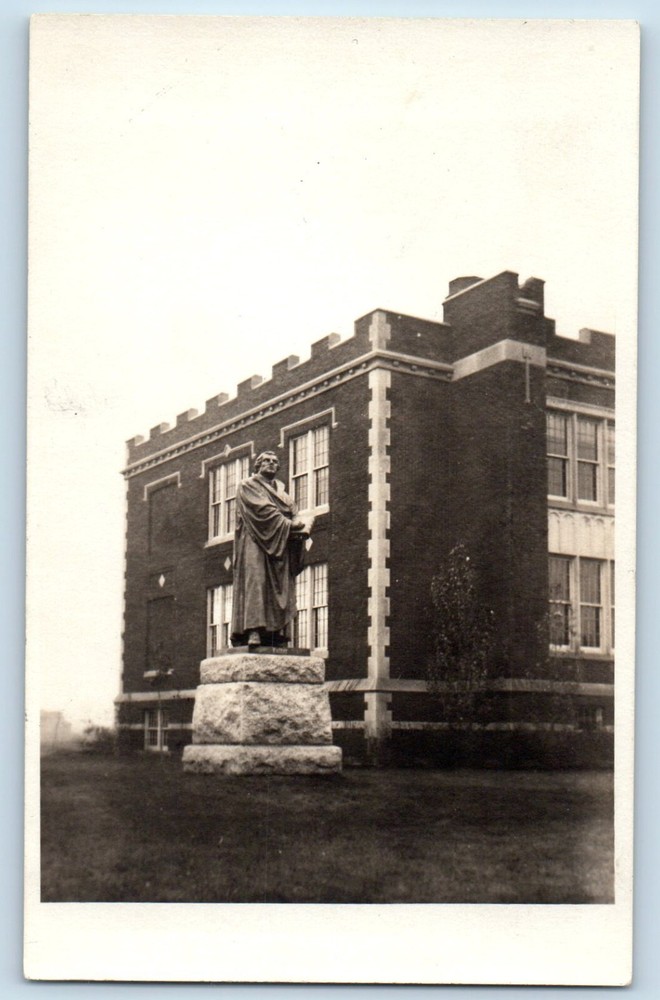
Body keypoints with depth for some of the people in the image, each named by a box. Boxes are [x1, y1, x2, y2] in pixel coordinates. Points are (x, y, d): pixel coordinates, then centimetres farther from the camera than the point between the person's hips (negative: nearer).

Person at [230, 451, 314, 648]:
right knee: (255, 580, -20)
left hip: (281, 547, 6)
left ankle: (278, 634, -11)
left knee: (281, 587, -4)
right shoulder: (248, 486, 8)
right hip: (255, 543, -6)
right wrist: (291, 524, -11)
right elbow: (263, 511, -9)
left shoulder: (280, 491, 27)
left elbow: (295, 515, 12)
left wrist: (303, 525, -11)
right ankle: (253, 630, -31)